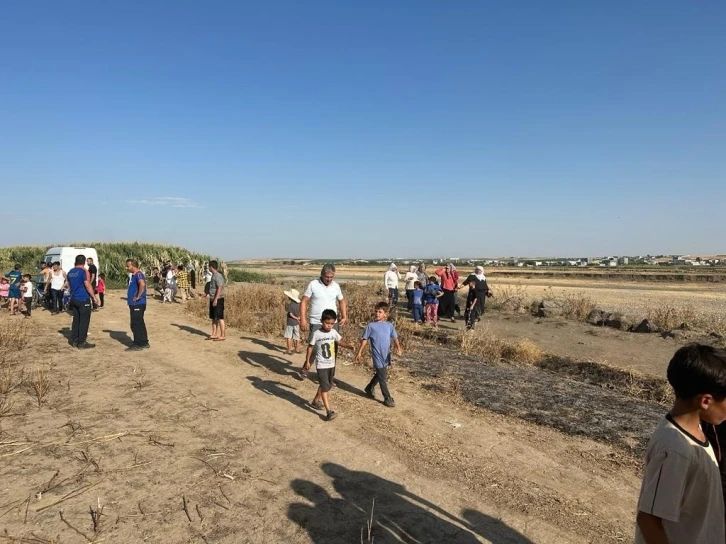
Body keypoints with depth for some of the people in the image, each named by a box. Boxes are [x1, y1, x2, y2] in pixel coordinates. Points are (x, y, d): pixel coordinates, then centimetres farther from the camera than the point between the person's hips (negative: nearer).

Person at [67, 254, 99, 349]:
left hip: (74, 299, 8)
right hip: (83, 300, -8)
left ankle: (74, 341, 17)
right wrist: (94, 297, -11)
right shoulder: (84, 271, -13)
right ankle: (81, 343, -3)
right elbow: (88, 285, -17)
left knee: (76, 320, 14)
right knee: (84, 321, -3)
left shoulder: (70, 272, 11)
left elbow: (69, 285, 21)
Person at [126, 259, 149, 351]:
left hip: (137, 304, -10)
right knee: (140, 324, 14)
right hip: (135, 304, 10)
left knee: (136, 324, -5)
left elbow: (142, 284, -36)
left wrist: (138, 297, -27)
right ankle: (144, 343, 21)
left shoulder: (138, 274, -16)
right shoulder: (134, 275, 16)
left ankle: (138, 345, 1)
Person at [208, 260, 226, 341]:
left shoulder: (218, 276, -16)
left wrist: (216, 299, -23)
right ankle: (214, 334, 20)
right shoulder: (213, 275, 14)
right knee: (213, 318, 13)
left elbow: (219, 288, -21)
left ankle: (223, 335, 0)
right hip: (213, 299, 10)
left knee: (220, 318, -5)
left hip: (218, 299, -10)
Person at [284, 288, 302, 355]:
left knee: (289, 337, 3)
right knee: (297, 337, 15)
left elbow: (290, 314, -17)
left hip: (290, 323, -6)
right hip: (296, 323, 6)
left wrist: (296, 318, -6)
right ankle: (297, 349, 24)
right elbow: (300, 313, 2)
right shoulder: (298, 304, 2)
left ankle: (289, 350, 5)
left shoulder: (290, 304, -16)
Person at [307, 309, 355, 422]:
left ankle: (316, 401, 41)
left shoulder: (334, 332, -2)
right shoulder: (316, 334, -14)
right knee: (325, 387, -11)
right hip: (321, 365, -6)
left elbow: (340, 342, 1)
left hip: (331, 364, 6)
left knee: (327, 385, 19)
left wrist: (349, 346, -19)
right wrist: (307, 361, -1)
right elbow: (310, 347, -5)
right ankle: (329, 412, -13)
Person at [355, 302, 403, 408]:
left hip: (386, 356, 4)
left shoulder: (389, 325, 1)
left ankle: (369, 388, 43)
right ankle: (387, 398, 11)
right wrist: (359, 352, 0)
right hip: (377, 356, -4)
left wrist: (398, 348, -20)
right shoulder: (371, 325, -6)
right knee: (383, 377, 0)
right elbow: (365, 339, 0)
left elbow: (394, 338, -3)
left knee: (380, 374, 20)